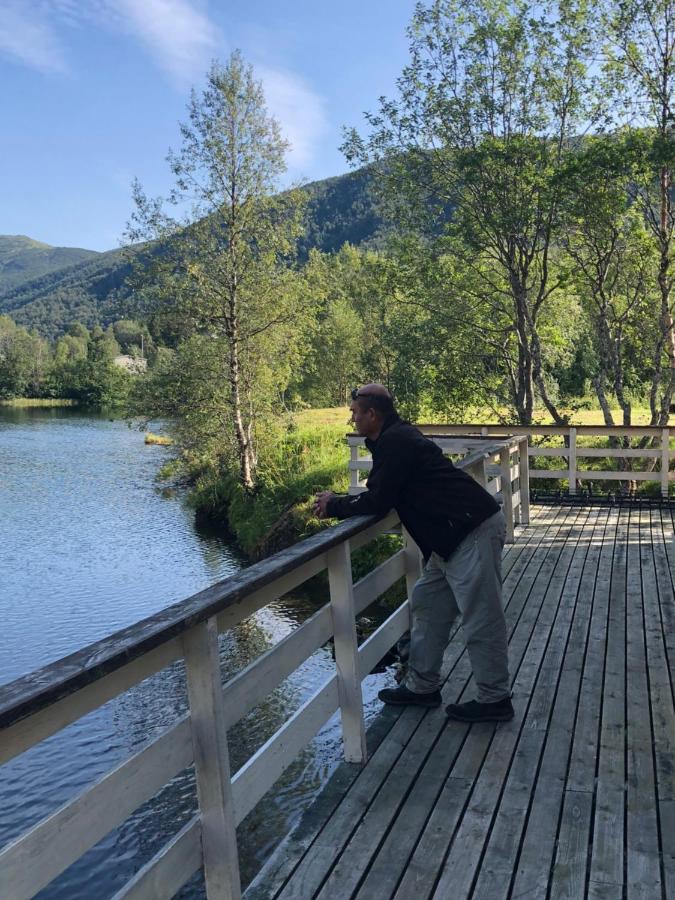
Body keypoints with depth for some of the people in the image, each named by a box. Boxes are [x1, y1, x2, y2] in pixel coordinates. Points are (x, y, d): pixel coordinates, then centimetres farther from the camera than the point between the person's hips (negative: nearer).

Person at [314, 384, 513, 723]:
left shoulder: (395, 441, -17)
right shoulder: (396, 438, 16)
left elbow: (378, 501, -17)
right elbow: (380, 495, 19)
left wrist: (334, 507, -2)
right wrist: (338, 502, 11)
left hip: (473, 531, -11)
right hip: (452, 536, 11)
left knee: (480, 618, -2)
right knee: (427, 606, 15)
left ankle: (494, 700, 10)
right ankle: (422, 686, 24)